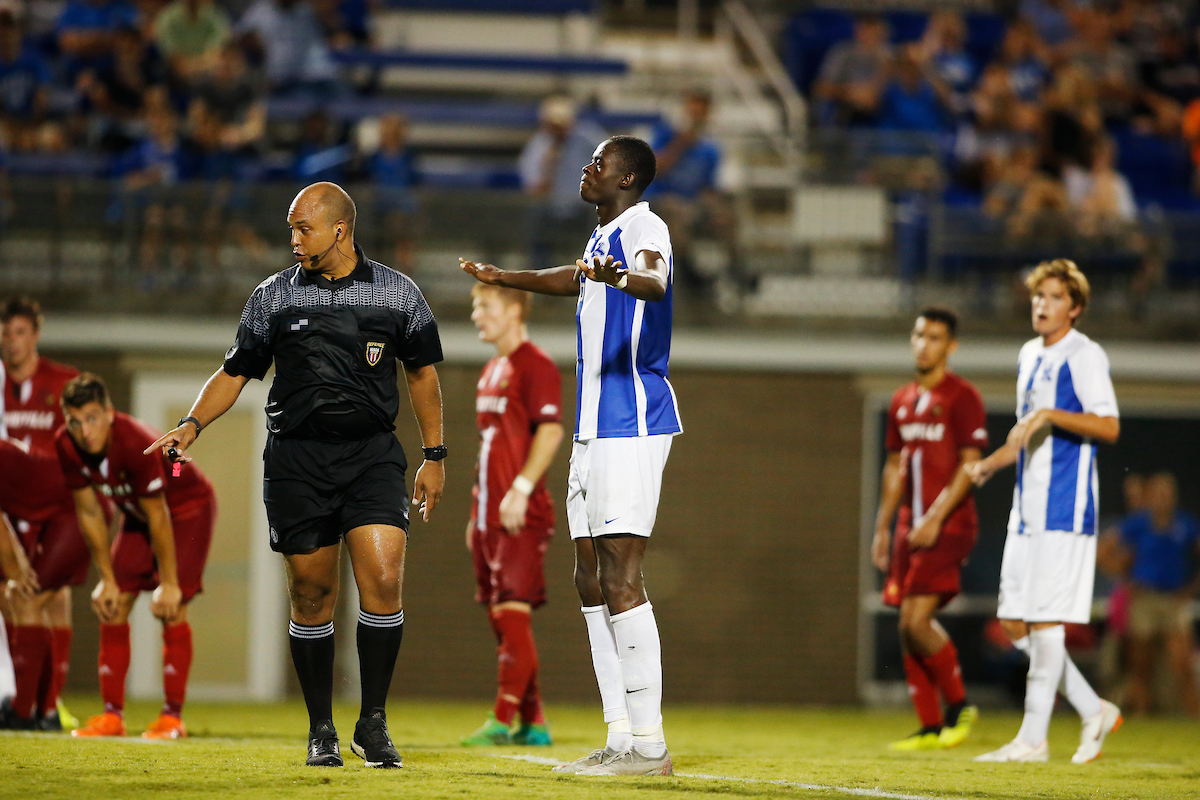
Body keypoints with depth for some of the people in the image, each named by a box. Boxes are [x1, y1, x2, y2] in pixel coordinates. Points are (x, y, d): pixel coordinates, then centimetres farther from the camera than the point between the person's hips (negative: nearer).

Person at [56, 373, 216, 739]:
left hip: (188, 507, -6)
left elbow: (159, 517, -30)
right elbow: (89, 512, -7)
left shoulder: (136, 444, -38)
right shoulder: (67, 446, -18)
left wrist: (169, 584, -23)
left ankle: (173, 715, -11)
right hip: (136, 513, 6)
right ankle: (112, 714, 0)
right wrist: (107, 579, -4)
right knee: (113, 606, -3)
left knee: (171, 608, -17)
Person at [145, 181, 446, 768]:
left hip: (372, 454, -1)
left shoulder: (397, 294, 6)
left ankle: (373, 723, -4)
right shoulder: (274, 297, 6)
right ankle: (321, 730, 13)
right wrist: (192, 426, -5)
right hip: (296, 460, 1)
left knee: (383, 580, -15)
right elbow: (235, 372, 10)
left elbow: (422, 374, 14)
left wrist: (434, 457, 12)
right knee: (311, 594, 2)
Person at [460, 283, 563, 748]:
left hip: (521, 515, -10)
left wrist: (521, 488, -24)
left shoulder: (535, 366, -8)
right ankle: (531, 723, 13)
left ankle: (503, 721, -12)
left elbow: (551, 431, -17)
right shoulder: (492, 371, 20)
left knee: (513, 612, -11)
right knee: (502, 620, 9)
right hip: (489, 513, 10)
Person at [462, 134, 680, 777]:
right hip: (594, 428, 10)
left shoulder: (643, 228, -11)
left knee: (621, 580, -14)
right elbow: (576, 278, 42)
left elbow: (654, 281, -34)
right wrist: (502, 279, 56)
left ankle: (648, 744, -15)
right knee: (592, 580, 10)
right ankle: (621, 739, 13)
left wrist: (620, 277, -56)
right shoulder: (602, 237, 19)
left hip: (632, 424, -10)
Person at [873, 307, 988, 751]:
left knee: (916, 619, -17)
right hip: (911, 527, 8)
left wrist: (936, 518, -19)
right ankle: (931, 727, 8)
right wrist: (882, 528, 17)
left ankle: (960, 705, 1)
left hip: (948, 527, -7)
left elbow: (970, 465, -12)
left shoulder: (962, 397, -6)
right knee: (909, 626, 3)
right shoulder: (902, 401, 16)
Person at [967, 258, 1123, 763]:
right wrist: (990, 465, 20)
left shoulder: (1084, 356, -9)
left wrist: (1049, 415, -26)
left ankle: (1033, 738, -3)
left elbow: (1109, 427, -20)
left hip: (1065, 508, -9)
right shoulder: (1030, 355, 18)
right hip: (1027, 508, 9)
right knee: (1015, 623, 6)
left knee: (1046, 620, -7)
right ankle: (1094, 712, 17)